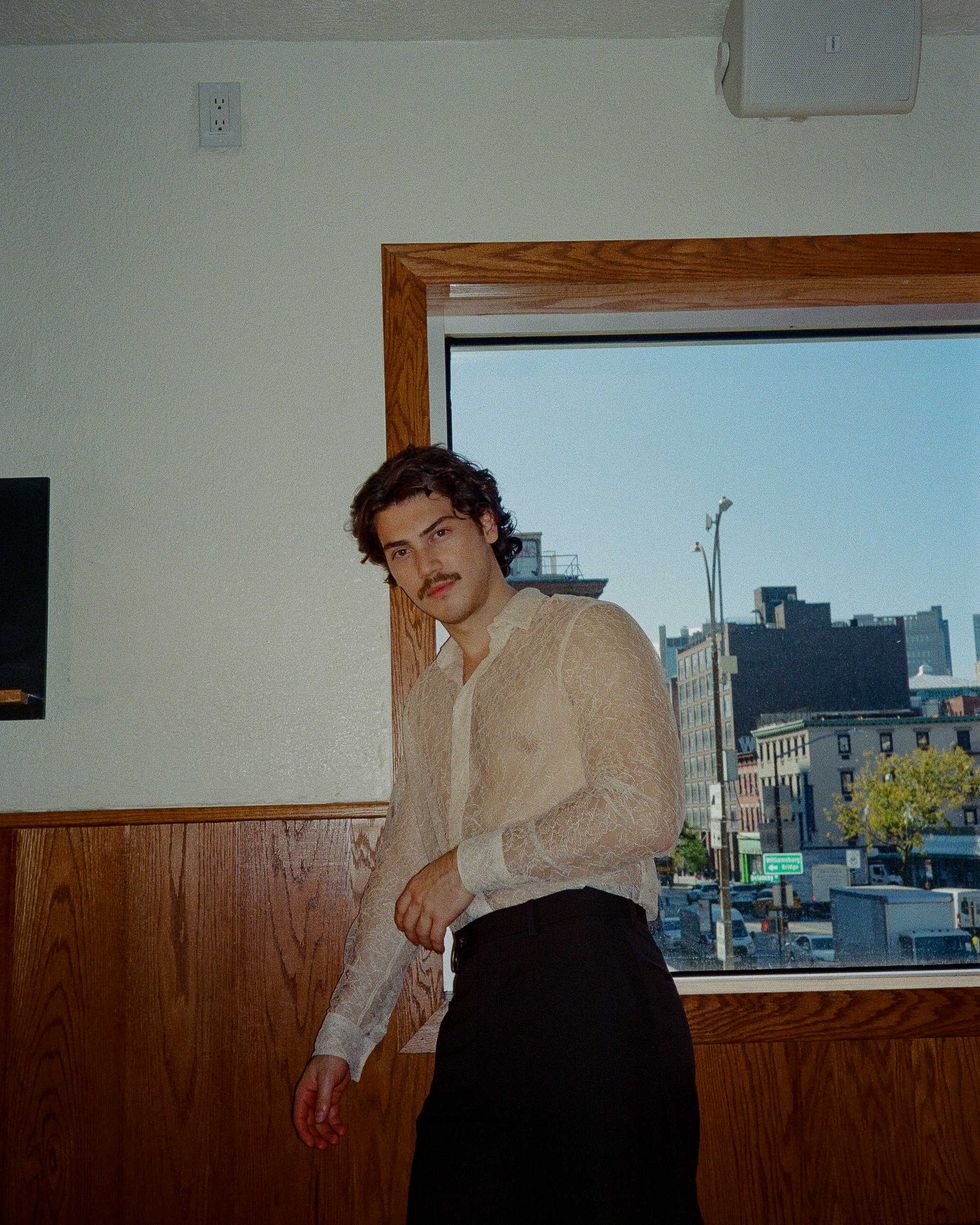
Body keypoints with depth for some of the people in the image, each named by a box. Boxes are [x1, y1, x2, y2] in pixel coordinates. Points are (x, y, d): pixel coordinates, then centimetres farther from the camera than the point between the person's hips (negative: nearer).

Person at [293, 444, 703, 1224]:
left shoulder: (588, 633, -1)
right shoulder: (431, 698, 21)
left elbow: (647, 809, -14)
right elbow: (400, 874, 21)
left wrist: (470, 863, -8)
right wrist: (340, 1040, 18)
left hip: (585, 969, -6)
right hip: (484, 991, 7)